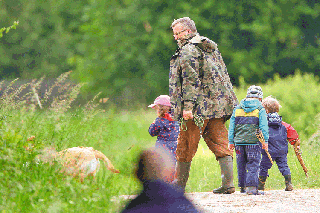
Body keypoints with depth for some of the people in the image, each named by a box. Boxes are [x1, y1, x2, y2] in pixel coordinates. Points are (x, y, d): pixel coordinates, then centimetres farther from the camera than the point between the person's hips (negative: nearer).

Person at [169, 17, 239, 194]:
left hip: (199, 107, -8)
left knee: (185, 147, 3)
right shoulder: (211, 48, 19)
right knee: (220, 144, 4)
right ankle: (228, 183, -6)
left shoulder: (188, 51, -8)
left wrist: (188, 106, -21)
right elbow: (223, 75, 21)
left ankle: (180, 183, 10)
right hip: (218, 105, 8)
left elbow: (190, 80, -17)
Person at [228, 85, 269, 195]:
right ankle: (251, 187, -15)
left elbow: (231, 126, 10)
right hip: (254, 141, -4)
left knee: (241, 165, 12)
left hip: (239, 141, 4)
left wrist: (231, 141, 13)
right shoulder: (260, 109, 0)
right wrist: (265, 141, -1)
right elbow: (263, 127, -4)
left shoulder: (237, 108, 11)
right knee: (253, 165, -3)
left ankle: (243, 186, 16)